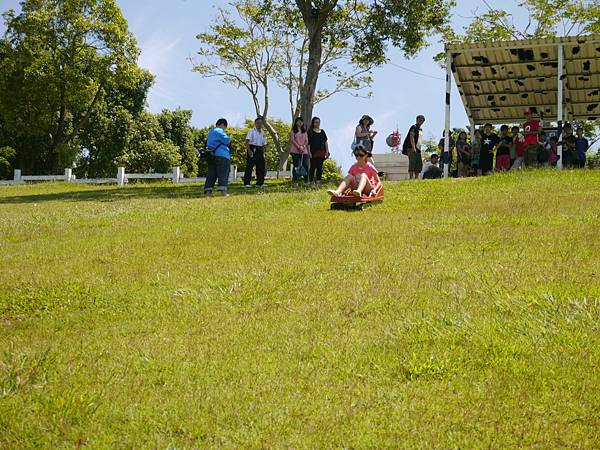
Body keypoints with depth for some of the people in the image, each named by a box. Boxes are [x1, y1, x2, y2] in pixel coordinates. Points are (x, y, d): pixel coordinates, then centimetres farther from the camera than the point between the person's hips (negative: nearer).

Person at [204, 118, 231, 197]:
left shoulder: (211, 132, 22)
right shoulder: (219, 131, -7)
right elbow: (227, 140, -16)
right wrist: (229, 139, 9)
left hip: (211, 156, 8)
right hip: (221, 155, -8)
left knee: (211, 173, 6)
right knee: (223, 173, -8)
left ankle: (208, 191, -2)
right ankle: (223, 190, -19)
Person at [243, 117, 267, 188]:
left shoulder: (263, 133, 15)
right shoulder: (252, 131, -4)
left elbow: (264, 144, 18)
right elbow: (247, 141, -12)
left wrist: (263, 153, 11)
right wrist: (249, 150, -23)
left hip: (259, 150, 7)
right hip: (252, 149, -7)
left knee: (261, 166, 5)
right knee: (249, 166, -8)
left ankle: (260, 182, 14)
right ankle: (246, 183, -8)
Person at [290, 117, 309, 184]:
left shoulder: (304, 131, 15)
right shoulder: (293, 130, 5)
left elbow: (306, 140, 10)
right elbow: (292, 140, -4)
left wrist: (303, 146, -10)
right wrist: (299, 147, -15)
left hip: (304, 151, 3)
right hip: (295, 151, -3)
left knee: (305, 165, -4)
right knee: (296, 166, -3)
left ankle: (306, 181, 0)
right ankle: (295, 181, 0)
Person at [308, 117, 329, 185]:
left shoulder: (322, 131, 15)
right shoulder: (310, 132, 2)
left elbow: (326, 142, 17)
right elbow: (308, 143, -3)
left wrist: (327, 151, 9)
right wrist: (309, 152, -10)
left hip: (321, 152, 4)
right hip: (314, 152, -4)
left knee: (320, 167, 3)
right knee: (313, 167, -5)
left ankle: (318, 181, 6)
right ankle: (311, 181, -1)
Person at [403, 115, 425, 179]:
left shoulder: (420, 130, 22)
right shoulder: (414, 127, -5)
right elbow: (411, 137, -15)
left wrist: (419, 149, 17)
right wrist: (413, 147, -24)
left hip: (418, 149, 10)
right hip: (412, 149, -9)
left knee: (419, 164, 6)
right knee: (412, 163, -15)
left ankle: (416, 178, 9)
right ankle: (411, 178, -19)